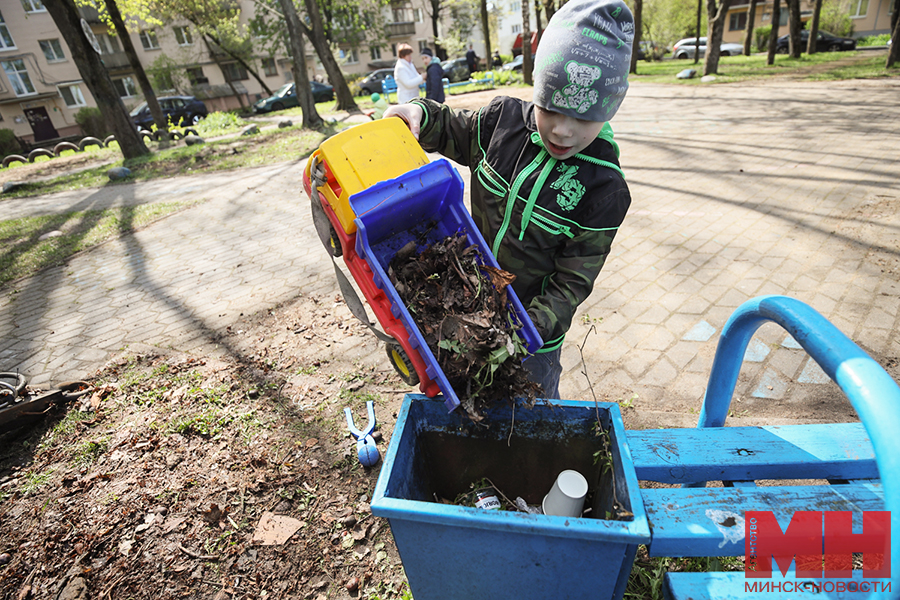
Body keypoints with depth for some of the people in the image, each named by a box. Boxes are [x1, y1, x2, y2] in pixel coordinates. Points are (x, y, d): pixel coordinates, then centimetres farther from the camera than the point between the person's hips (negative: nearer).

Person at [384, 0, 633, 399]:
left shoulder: (604, 190, -22)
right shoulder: (504, 119, -12)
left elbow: (571, 283, -19)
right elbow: (451, 131, 8)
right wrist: (420, 114, -13)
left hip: (535, 322, -3)